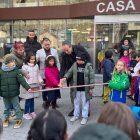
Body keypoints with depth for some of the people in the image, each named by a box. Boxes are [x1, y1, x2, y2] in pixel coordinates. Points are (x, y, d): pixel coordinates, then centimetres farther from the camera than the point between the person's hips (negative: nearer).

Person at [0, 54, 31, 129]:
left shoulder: (16, 71, -8)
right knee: (7, 108, 19)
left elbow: (22, 80, -11)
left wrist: (28, 88, -17)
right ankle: (6, 119, 36)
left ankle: (19, 119, 21)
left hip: (14, 94, -2)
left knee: (16, 107, 7)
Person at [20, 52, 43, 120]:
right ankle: (26, 113, 11)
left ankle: (32, 112, 24)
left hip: (35, 85, 4)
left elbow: (38, 74, 15)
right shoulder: (25, 66, -8)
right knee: (28, 100, -1)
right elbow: (23, 76, -9)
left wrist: (40, 80, 1)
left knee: (32, 99, 11)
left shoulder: (36, 65, 8)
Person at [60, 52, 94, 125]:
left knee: (85, 102, 7)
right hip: (76, 88, 4)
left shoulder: (88, 66, -12)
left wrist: (91, 88, -8)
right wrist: (65, 77, -13)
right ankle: (76, 115, 31)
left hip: (85, 89, -4)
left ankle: (85, 117, 19)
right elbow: (70, 72, 7)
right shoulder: (75, 65, 0)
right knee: (76, 102, 16)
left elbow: (91, 77, -9)